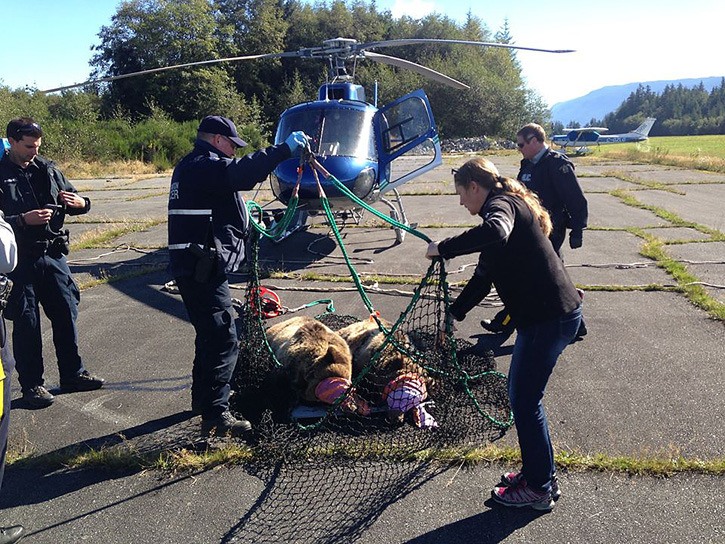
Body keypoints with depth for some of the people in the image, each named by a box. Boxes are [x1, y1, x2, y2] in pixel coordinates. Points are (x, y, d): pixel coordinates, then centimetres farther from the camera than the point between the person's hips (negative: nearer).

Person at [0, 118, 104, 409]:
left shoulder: (48, 169, 7)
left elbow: (72, 197, 16)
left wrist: (81, 203, -6)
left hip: (53, 254, 5)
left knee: (66, 313, 10)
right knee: (26, 322, 4)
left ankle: (72, 374, 25)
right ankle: (31, 384, 16)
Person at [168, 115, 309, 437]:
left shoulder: (190, 167, 21)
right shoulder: (205, 166, -12)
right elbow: (242, 174, -31)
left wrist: (247, 221, 23)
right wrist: (285, 149, -28)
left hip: (192, 267, 11)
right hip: (203, 269, -11)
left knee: (210, 336, 22)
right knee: (223, 340, -10)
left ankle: (203, 398, 36)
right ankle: (215, 416, -7)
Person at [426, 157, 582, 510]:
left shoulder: (501, 204, -12)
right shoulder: (509, 206, 20)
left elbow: (495, 234, -40)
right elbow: (483, 277, 22)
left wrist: (443, 249, -28)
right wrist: (453, 314, 20)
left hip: (551, 317, -10)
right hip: (545, 313, 10)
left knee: (524, 401, 1)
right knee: (520, 392, 18)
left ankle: (539, 489, 17)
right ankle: (538, 472, 33)